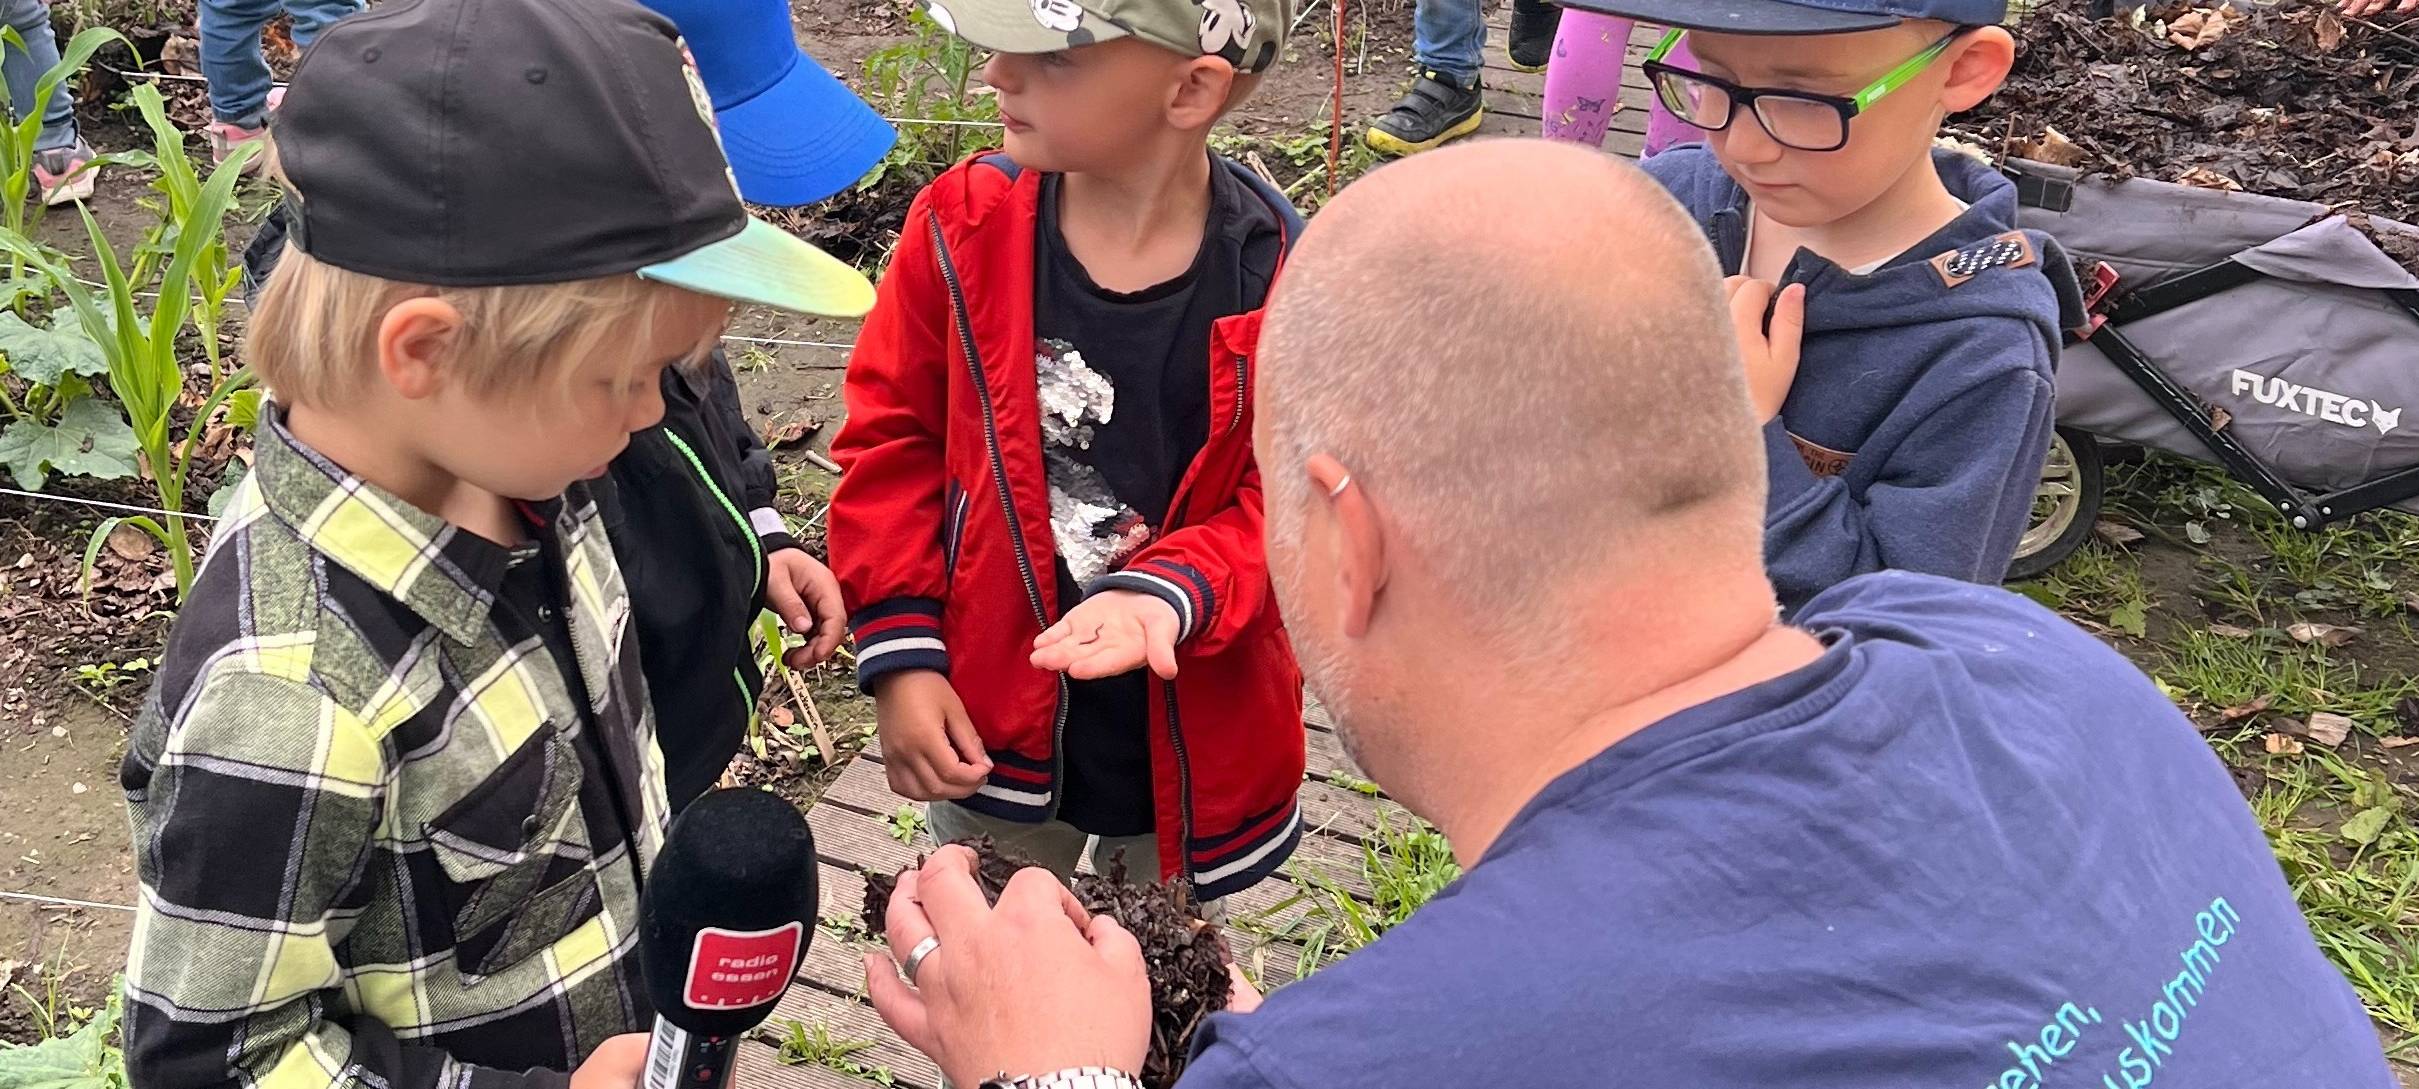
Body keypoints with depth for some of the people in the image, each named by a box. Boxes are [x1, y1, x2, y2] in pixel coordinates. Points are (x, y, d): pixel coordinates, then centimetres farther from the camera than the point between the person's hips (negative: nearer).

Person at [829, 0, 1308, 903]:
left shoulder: (1281, 283, -20)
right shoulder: (963, 226, -14)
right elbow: (891, 444, -4)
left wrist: (1166, 594, -31)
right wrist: (901, 656, -9)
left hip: (1191, 745, -1)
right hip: (993, 721, 1)